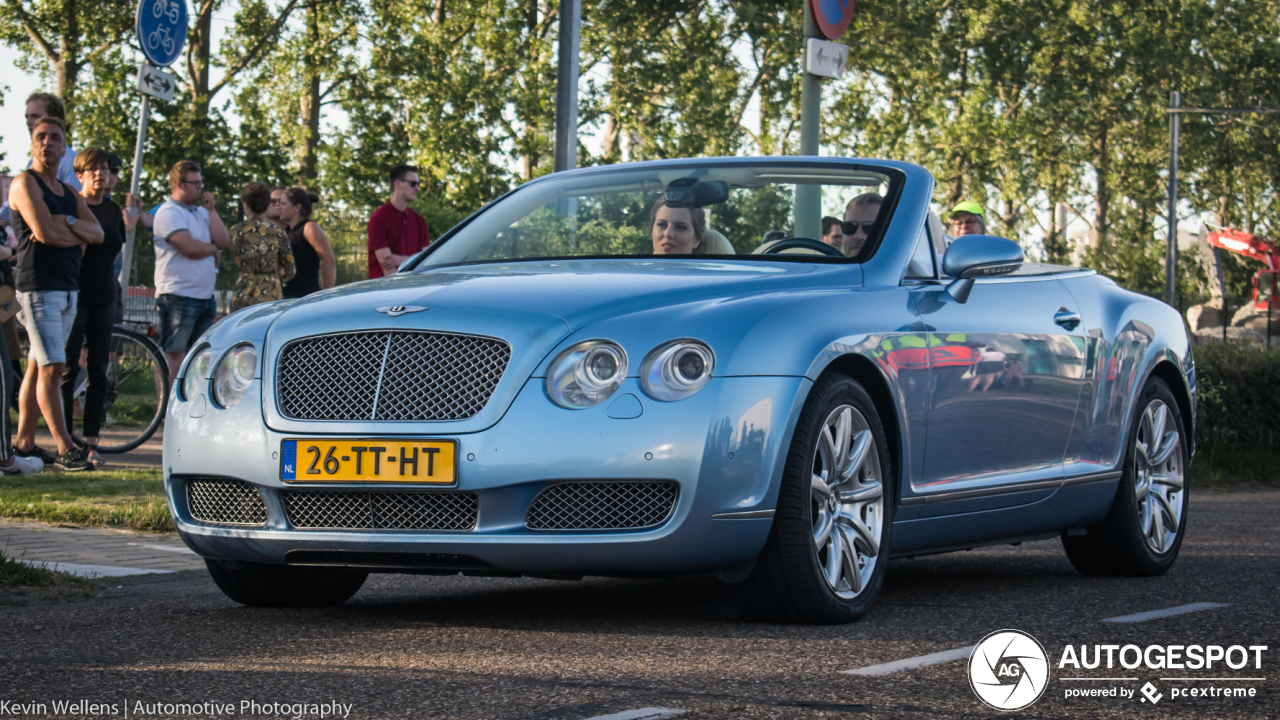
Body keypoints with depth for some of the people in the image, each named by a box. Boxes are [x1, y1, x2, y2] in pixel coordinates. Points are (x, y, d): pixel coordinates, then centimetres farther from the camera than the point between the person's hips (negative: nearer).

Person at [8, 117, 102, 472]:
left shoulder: (69, 192, 19)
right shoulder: (25, 182, -5)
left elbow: (97, 233, 7)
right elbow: (44, 232, -18)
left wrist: (66, 222, -10)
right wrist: (78, 237, -1)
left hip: (68, 288, 8)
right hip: (38, 286, -8)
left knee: (37, 367, 10)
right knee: (51, 368, -13)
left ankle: (24, 443, 14)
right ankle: (64, 448, -16)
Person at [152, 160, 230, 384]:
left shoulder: (201, 212, 17)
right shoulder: (169, 212, -9)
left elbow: (223, 241, 5)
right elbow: (190, 248, -20)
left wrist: (211, 209, 2)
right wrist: (213, 248, 0)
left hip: (206, 296, 8)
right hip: (178, 296, -8)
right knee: (174, 357, -8)